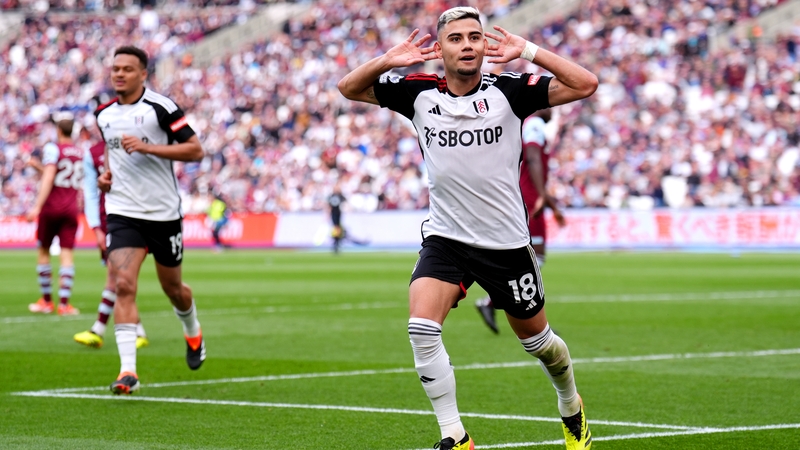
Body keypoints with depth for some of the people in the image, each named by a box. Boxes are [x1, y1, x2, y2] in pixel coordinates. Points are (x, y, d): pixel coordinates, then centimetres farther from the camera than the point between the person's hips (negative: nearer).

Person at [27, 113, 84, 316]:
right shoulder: (81, 153, 9)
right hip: (71, 208, 4)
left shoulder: (52, 148, -8)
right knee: (66, 253, 0)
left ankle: (46, 301, 14)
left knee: (44, 251, 9)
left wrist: (37, 206, -21)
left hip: (51, 207, -4)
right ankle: (64, 303, -7)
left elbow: (49, 178, -18)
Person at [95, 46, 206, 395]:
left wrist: (146, 147, -22)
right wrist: (106, 173, 6)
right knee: (123, 285, -17)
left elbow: (195, 150, -14)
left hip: (163, 212, -2)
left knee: (172, 287, 14)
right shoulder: (104, 114, 7)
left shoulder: (161, 108, -10)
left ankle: (193, 333, 48)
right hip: (122, 212, 3)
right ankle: (128, 371, -21)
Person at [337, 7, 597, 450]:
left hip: (506, 242, -1)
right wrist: (387, 61, -15)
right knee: (422, 328, -22)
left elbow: (585, 84, -15)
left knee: (536, 339, 15)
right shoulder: (418, 93, -3)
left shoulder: (508, 90, -9)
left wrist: (528, 52, -22)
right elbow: (348, 87, 4)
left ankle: (571, 408, 45)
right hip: (444, 239, 1)